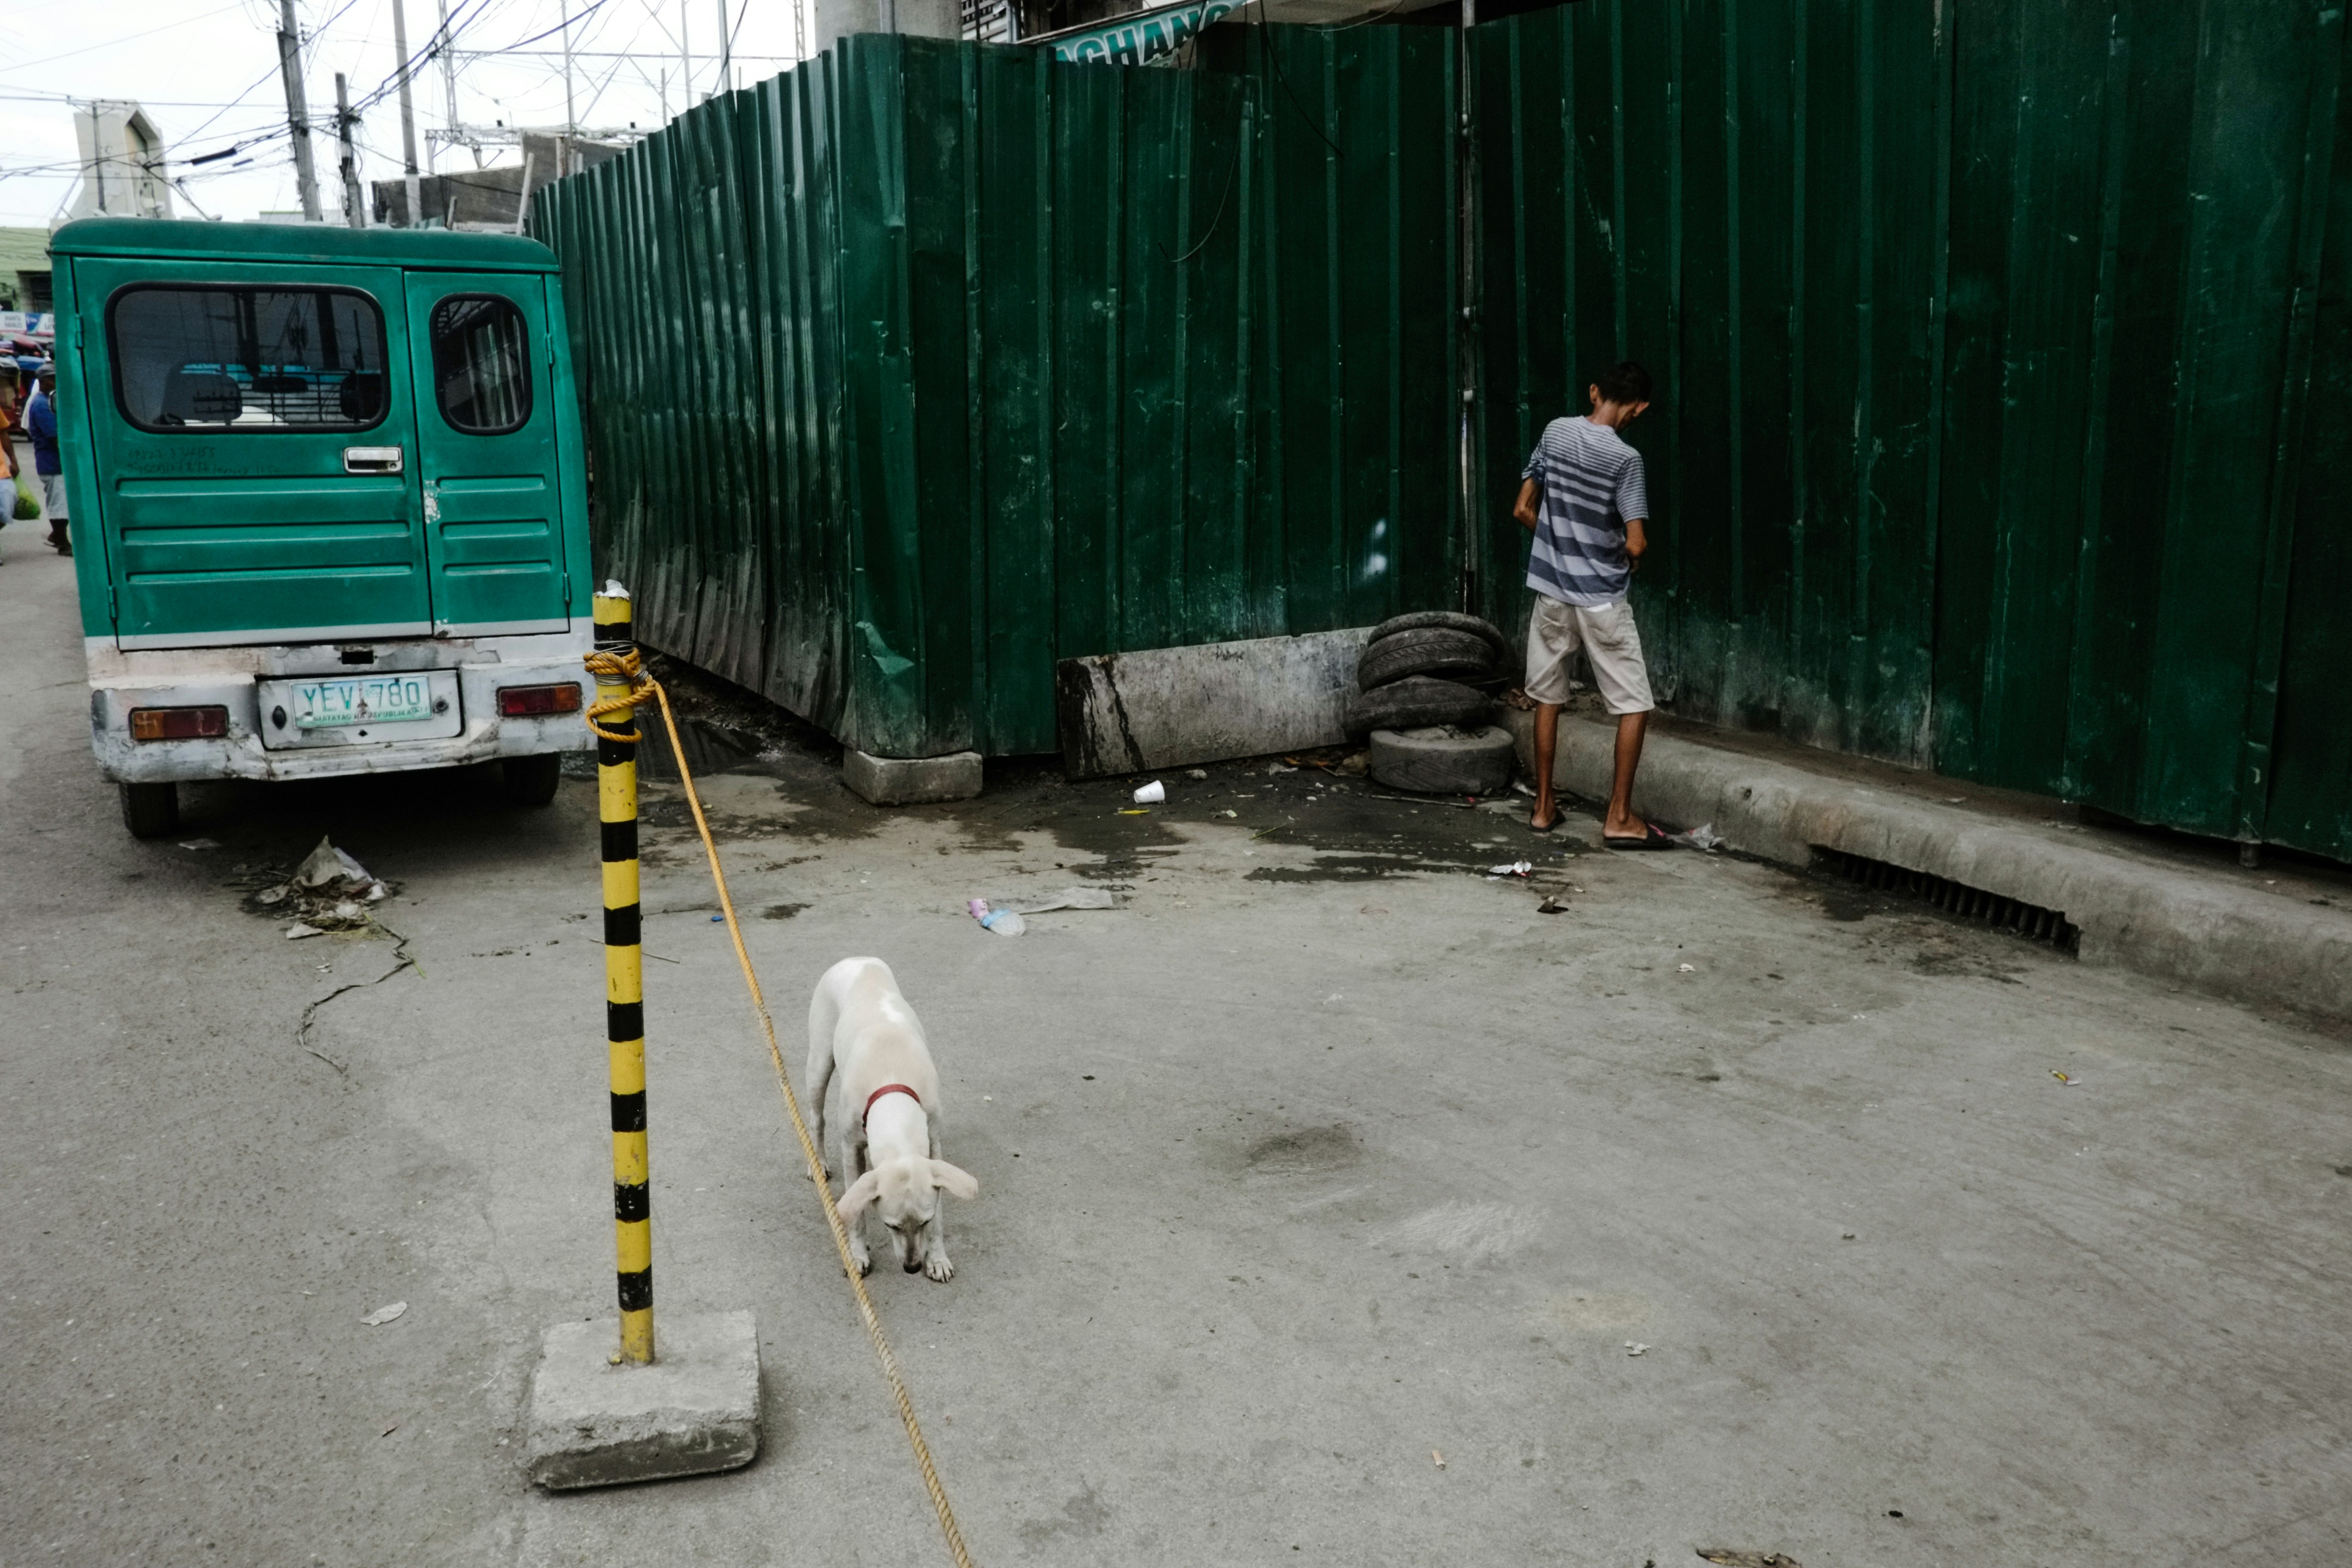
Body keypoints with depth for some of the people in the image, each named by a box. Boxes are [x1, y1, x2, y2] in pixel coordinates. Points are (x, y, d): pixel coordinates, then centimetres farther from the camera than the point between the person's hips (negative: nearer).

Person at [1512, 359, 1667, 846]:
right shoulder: (1625, 459, -14)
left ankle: (1544, 807, 20)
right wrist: (1629, 555, 5)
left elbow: (1523, 510, 3)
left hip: (1552, 592, 5)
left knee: (1548, 698, 16)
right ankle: (1619, 817, 3)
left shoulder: (1555, 432, -1)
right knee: (1635, 706, 4)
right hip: (1603, 599, -5)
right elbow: (1636, 545, -18)